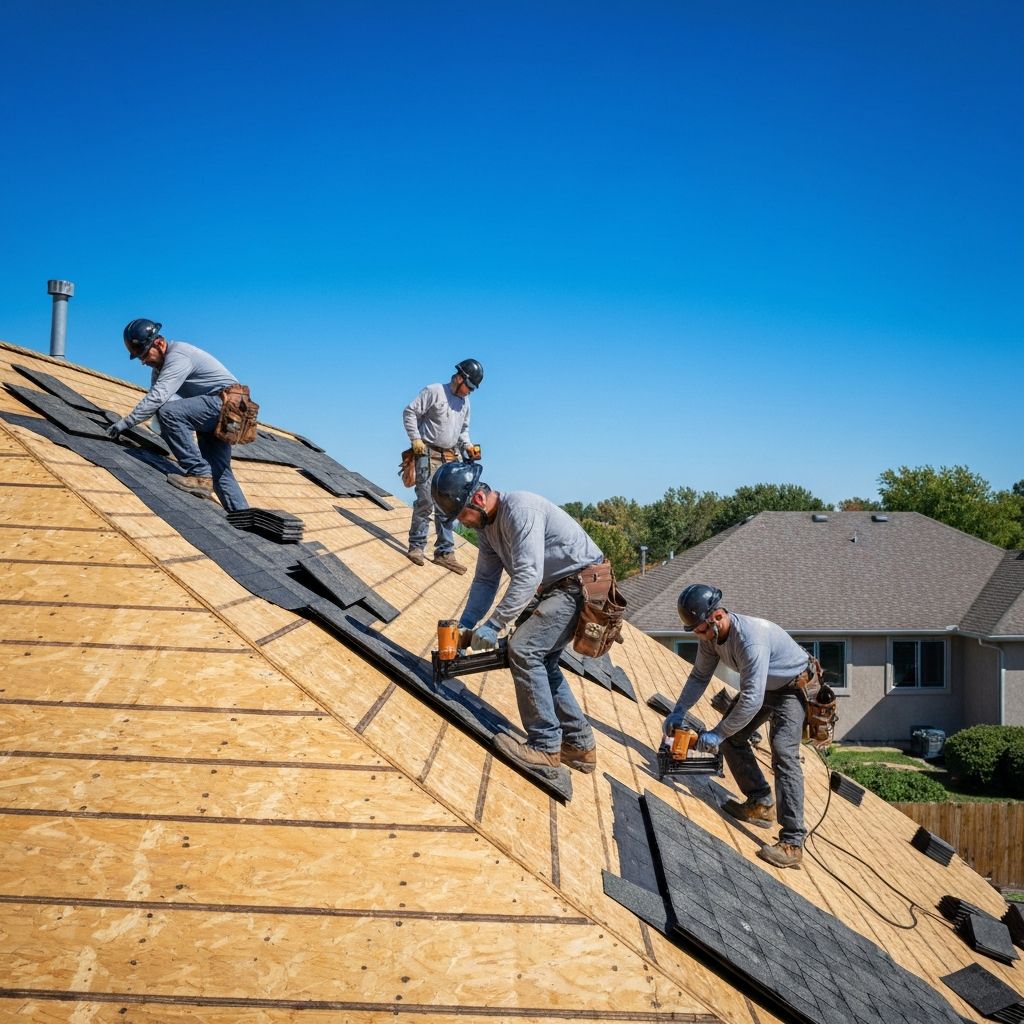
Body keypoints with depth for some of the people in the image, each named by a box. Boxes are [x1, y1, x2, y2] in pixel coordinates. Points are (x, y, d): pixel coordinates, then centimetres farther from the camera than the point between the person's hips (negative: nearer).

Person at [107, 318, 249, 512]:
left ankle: (198, 475, -25)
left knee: (169, 412, -27)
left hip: (226, 401, -10)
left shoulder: (178, 356, -20)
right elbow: (153, 397, 12)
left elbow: (157, 397, -28)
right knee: (217, 470, 8)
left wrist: (126, 422, -26)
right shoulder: (160, 362, 12)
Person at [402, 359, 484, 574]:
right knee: (426, 501, -12)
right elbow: (410, 412, -7)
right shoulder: (434, 391, -6)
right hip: (428, 454, -7)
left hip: (451, 458, 7)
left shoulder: (465, 401, 17)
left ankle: (444, 552, 9)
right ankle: (416, 546, -1)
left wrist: (466, 445, 8)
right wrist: (415, 438, -14)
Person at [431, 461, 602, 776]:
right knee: (541, 661, 12)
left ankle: (545, 747, -11)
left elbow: (528, 575, -30)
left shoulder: (519, 509, -25)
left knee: (523, 649, -17)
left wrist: (493, 625, -28)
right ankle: (580, 744, 20)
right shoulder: (486, 525, 6)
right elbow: (485, 580, 11)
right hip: (553, 590, 10)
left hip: (581, 584, -10)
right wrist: (465, 626, 1)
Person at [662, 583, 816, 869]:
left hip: (792, 687, -9)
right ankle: (760, 804, 19)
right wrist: (679, 710, -11)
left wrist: (717, 733, -34)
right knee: (732, 737, 7)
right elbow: (700, 676, 1)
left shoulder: (751, 639, -40)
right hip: (761, 687, 9)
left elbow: (752, 699, -40)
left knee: (783, 752, -22)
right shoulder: (710, 634, -13)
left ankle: (792, 843, -24)